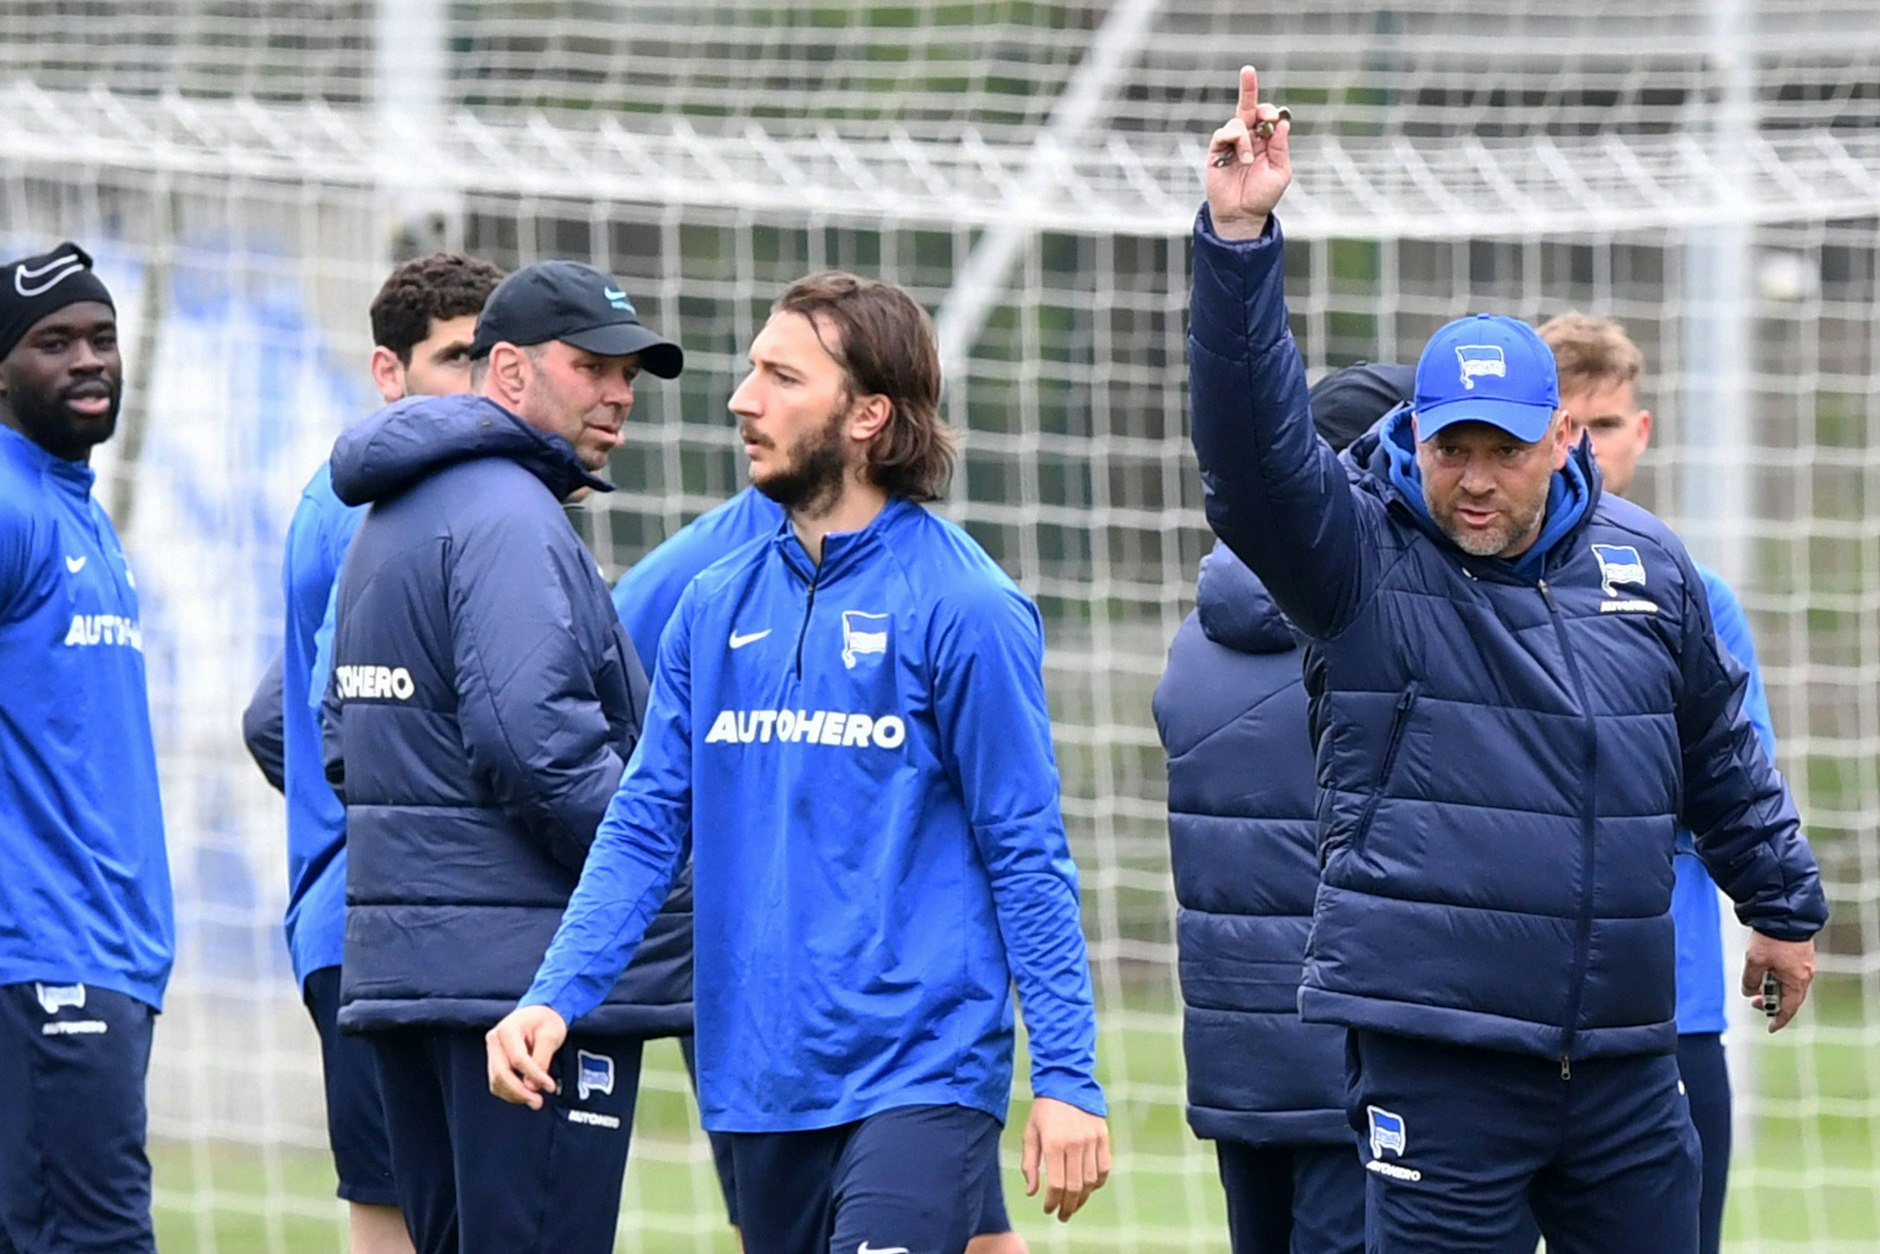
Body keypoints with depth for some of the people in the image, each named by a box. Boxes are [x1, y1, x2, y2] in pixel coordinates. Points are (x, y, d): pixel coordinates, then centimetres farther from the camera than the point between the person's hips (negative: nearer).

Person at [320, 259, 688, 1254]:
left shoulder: (388, 518, 20)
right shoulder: (508, 516, -13)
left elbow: (341, 731, 26)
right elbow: (531, 735, -24)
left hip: (397, 957, 10)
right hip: (528, 969, -10)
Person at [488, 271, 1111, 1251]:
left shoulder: (962, 607, -7)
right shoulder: (717, 608, 10)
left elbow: (1026, 852, -7)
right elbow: (647, 824, 8)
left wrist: (1067, 1077, -10)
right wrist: (556, 996, -6)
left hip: (920, 1071, -6)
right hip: (761, 1078, 6)